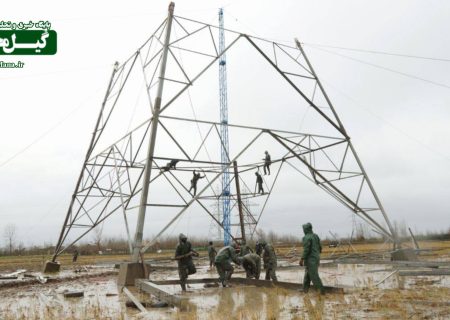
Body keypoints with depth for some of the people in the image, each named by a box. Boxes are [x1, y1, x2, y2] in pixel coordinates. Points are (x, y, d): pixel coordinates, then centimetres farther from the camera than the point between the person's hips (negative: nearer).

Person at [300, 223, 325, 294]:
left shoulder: (306, 238, -16)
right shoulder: (315, 236, 8)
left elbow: (306, 250, -21)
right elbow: (320, 247, 13)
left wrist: (302, 259, -16)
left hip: (310, 259, -9)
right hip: (316, 258, 9)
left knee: (314, 275, -1)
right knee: (307, 274, 16)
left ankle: (321, 289, 1)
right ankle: (305, 289, 21)